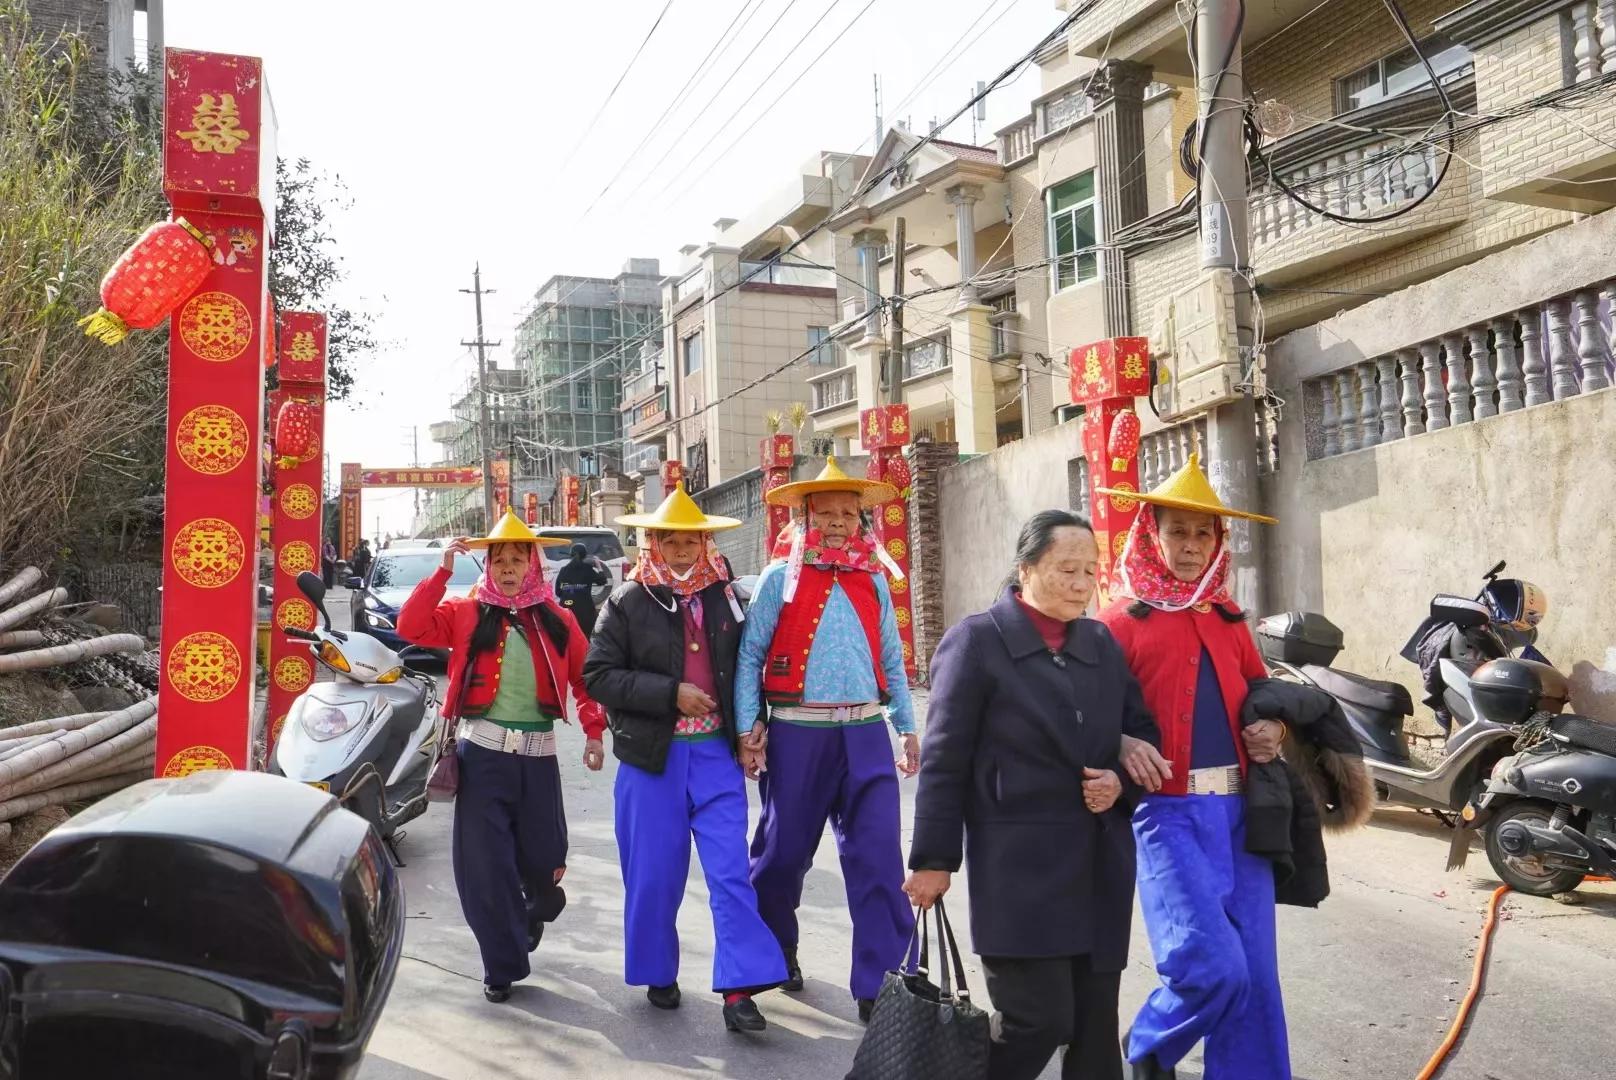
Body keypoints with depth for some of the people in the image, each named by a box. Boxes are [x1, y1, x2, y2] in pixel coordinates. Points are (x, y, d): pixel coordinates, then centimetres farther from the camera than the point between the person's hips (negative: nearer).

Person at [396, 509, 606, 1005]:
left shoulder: (557, 620, 6)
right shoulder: (467, 612, 3)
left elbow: (584, 677, 10)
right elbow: (411, 627, -10)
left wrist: (594, 732, 2)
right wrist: (442, 571, -14)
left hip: (538, 755, 1)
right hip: (482, 753, -1)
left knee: (543, 858, 10)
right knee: (485, 863, 0)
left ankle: (537, 908, 47)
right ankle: (502, 966, 15)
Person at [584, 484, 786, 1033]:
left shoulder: (726, 598, 7)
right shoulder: (628, 602, -2)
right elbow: (599, 674, -8)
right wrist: (670, 694, -15)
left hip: (716, 752, 2)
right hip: (653, 757, -1)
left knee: (731, 871, -4)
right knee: (654, 874, 7)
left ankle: (739, 989, -1)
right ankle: (657, 975, 27)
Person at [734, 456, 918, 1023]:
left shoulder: (873, 581, 11)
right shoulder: (781, 578, 0)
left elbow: (891, 660, 16)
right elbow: (750, 656, 0)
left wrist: (908, 727, 14)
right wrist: (748, 728, -6)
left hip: (865, 736, 3)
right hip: (797, 736, -2)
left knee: (880, 859, -5)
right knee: (784, 853, 11)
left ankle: (881, 985, 2)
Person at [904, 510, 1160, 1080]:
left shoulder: (1102, 643, 11)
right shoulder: (976, 641, -6)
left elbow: (1144, 733, 18)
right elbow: (944, 761, -7)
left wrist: (1121, 783, -3)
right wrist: (933, 859, -8)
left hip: (1101, 866, 6)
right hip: (1021, 867, -5)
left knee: (1096, 1022, 10)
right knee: (1039, 1018, -7)